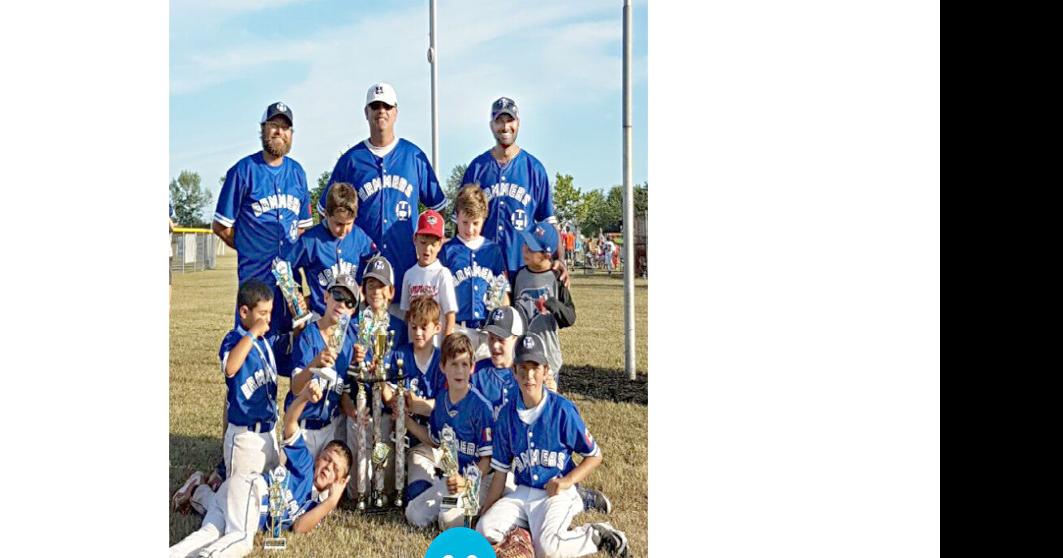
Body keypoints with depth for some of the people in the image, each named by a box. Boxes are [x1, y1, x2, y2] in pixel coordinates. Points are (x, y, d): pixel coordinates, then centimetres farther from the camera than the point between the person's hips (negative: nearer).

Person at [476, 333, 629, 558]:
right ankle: (538, 526, 5)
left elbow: (594, 456, -1)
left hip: (557, 493, -5)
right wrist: (484, 513, 1)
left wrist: (568, 480, -17)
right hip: (522, 493, 5)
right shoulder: (507, 414, 3)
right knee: (485, 531, -15)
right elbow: (501, 470, 7)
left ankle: (597, 535, -2)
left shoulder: (563, 410, -9)